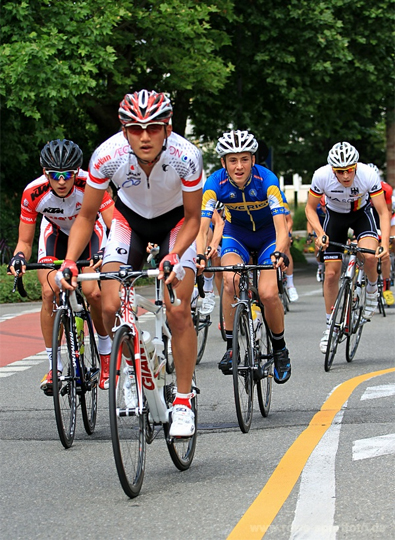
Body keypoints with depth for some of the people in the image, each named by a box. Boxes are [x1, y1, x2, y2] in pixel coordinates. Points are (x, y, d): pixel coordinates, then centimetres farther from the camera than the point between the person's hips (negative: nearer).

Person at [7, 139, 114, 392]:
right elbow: (25, 241, -19)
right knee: (49, 291, -21)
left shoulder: (90, 184, -34)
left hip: (90, 231, -1)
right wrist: (20, 257, -41)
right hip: (56, 233, 1)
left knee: (94, 292, -22)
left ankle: (106, 351, 6)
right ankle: (54, 366, -9)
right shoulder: (34, 193, -29)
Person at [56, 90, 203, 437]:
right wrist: (70, 261, -28)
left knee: (178, 313, -17)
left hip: (175, 223, -2)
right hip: (130, 220, 2)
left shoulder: (186, 156, -33)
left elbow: (193, 218, -17)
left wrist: (175, 256, -34)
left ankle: (183, 402, -4)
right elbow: (87, 216, -15)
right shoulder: (108, 156, -30)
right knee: (110, 308, -15)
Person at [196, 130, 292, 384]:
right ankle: (231, 347, -18)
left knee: (268, 293, -19)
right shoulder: (215, 184, -25)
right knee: (231, 279, -29)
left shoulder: (267, 180, -30)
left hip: (269, 234, -1)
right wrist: (200, 257, -49)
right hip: (236, 232, 1)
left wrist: (279, 253, -55)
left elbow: (281, 226, -36)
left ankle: (280, 349, 7)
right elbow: (201, 227, -30)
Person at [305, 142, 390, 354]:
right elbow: (310, 208, -15)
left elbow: (383, 213, -27)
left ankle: (372, 289, 4)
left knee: (370, 256, -29)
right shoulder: (321, 176, -31)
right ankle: (330, 325, 13)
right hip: (335, 215, 1)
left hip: (361, 213, -1)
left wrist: (385, 244, -40)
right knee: (331, 273, -5)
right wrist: (320, 233, -31)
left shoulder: (368, 175, -33)